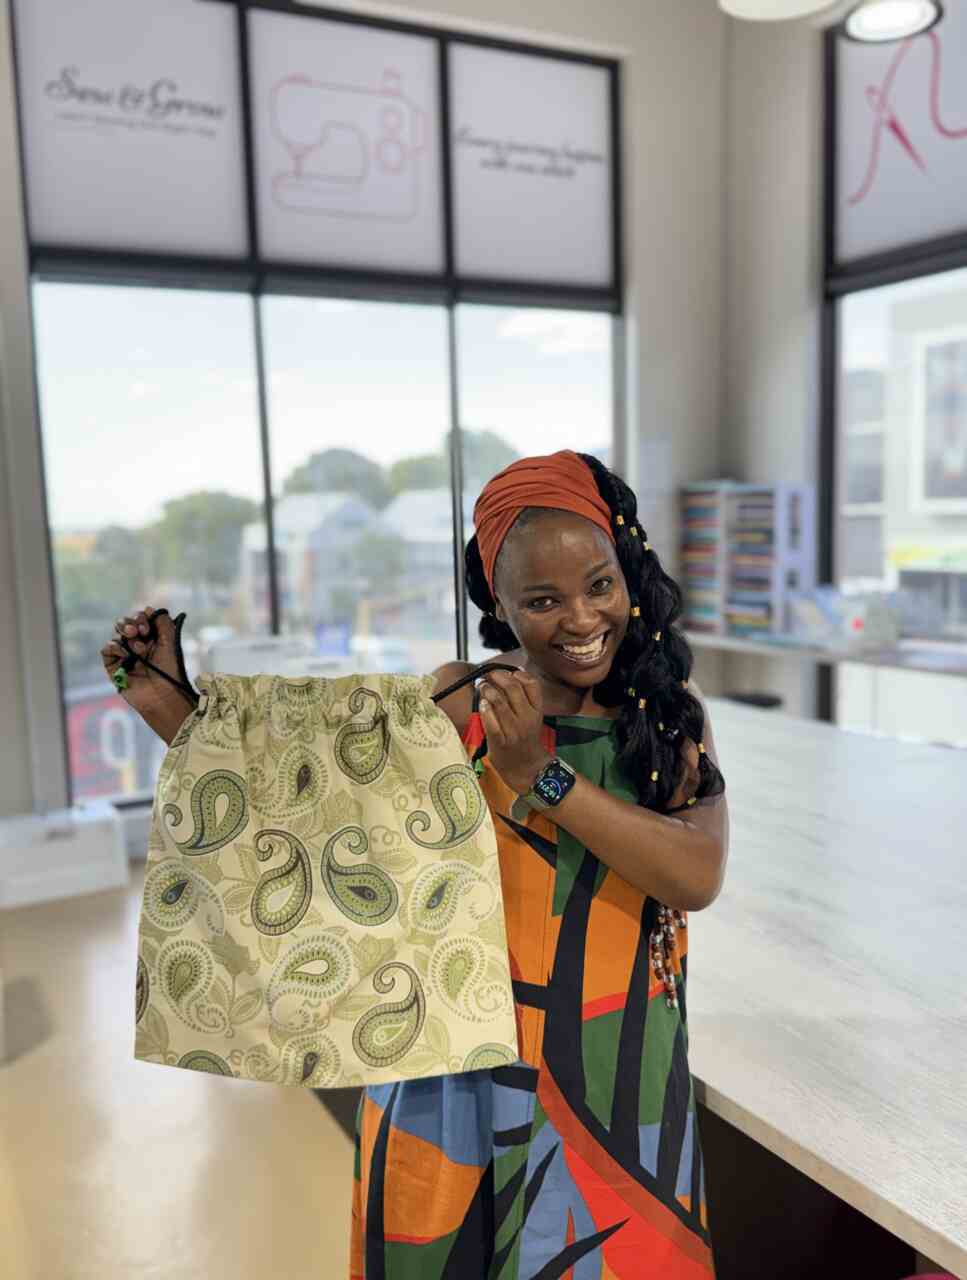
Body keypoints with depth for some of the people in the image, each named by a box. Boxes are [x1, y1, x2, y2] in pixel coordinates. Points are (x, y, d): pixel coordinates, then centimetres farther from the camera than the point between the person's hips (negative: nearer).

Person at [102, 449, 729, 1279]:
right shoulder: (459, 704, -6)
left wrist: (542, 777, -25)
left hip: (611, 1086, 1)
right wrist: (172, 706, -14)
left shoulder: (671, 711, -5)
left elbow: (698, 876, -18)